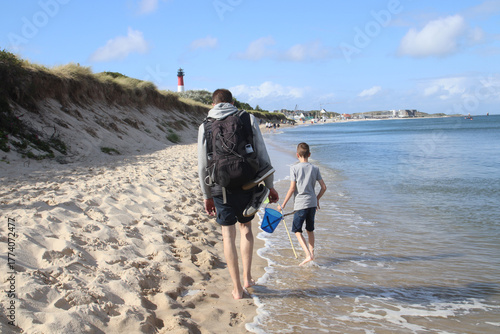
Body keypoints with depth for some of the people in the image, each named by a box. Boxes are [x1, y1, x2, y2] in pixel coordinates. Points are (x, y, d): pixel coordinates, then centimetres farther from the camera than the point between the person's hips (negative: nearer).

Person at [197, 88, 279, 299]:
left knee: (228, 235, 8)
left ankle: (237, 288, 12)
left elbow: (203, 166, 3)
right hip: (247, 186, 0)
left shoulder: (205, 127, 3)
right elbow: (262, 156, -1)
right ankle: (247, 277, 21)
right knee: (246, 228, 22)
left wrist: (207, 195, 11)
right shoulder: (248, 120, 1)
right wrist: (270, 186, 6)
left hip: (221, 190, 0)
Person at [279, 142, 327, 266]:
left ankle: (308, 255, -11)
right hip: (312, 203, 5)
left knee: (297, 230, 4)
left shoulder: (294, 168, -8)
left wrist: (283, 204, -4)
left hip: (300, 204, -4)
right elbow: (323, 187, 5)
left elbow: (292, 188, -12)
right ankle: (311, 252, 30)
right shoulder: (315, 168, 5)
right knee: (310, 229, 21)